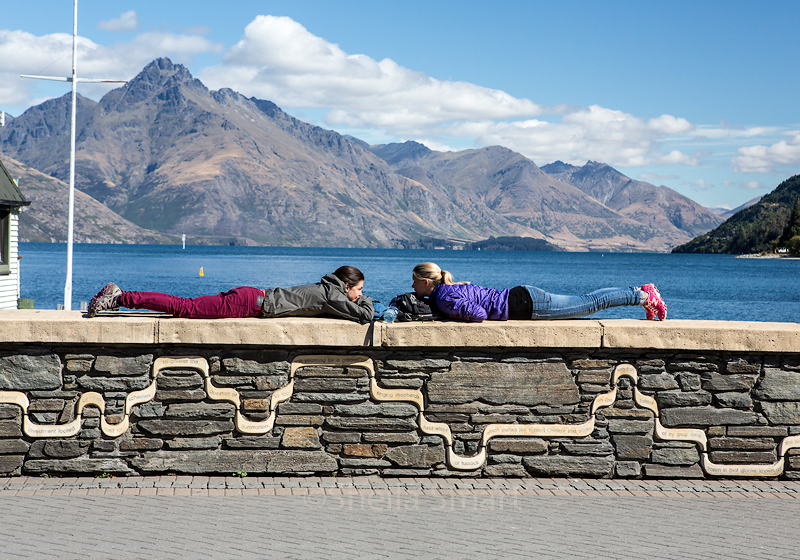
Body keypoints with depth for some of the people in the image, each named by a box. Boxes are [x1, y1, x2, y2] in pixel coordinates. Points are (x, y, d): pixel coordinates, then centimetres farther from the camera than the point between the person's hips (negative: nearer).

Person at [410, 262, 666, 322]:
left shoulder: (445, 299, -19)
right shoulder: (446, 288, 9)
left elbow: (479, 314, -27)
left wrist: (459, 316, -10)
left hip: (524, 305, -8)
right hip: (520, 297, 8)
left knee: (589, 304, -1)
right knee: (587, 302, 14)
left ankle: (643, 296, 6)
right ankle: (639, 294, 20)